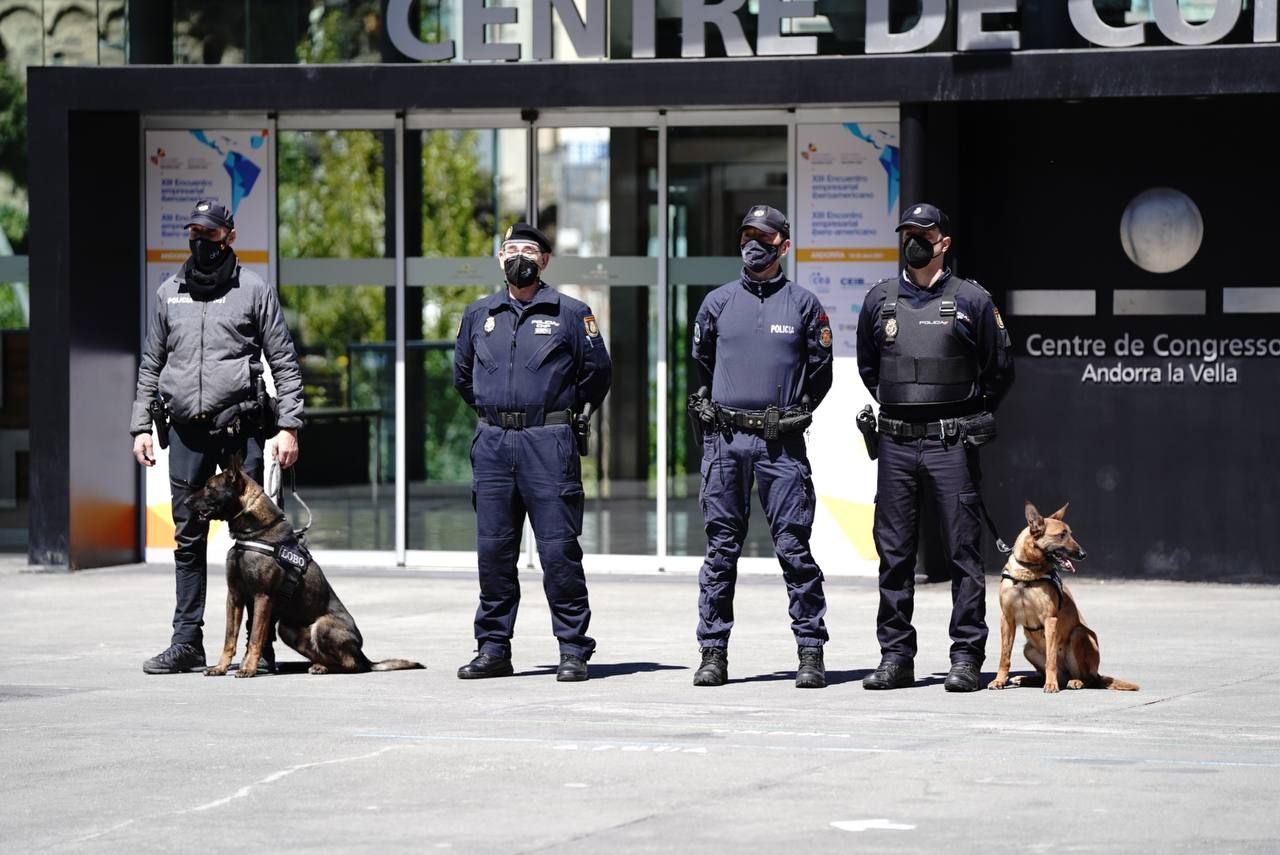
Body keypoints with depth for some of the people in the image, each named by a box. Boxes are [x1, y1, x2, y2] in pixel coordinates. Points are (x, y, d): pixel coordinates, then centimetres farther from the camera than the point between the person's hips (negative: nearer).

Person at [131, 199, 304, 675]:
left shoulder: (254, 290, 4)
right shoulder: (169, 293, 15)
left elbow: (284, 363, 2)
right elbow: (150, 366, 18)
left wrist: (288, 426, -6)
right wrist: (141, 426, 10)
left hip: (240, 431, -4)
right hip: (185, 433, 4)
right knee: (188, 537, 6)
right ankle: (187, 642, 10)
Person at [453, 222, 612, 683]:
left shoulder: (570, 313, 2)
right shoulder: (479, 315, 13)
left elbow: (597, 371, 8)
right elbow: (462, 374, 26)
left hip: (549, 442, -4)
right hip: (492, 444, 4)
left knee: (559, 549, -6)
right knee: (493, 549, 5)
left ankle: (573, 650, -2)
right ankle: (493, 649, 11)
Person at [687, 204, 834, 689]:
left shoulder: (803, 305, 4)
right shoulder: (718, 302, 9)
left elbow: (821, 371, 12)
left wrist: (795, 413, 10)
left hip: (781, 445, -2)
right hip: (725, 439, 2)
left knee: (794, 547, -4)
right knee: (721, 548, 4)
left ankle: (811, 653, 0)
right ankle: (713, 653, 7)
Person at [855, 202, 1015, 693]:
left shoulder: (971, 300, 0)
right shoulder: (879, 300, 9)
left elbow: (1000, 370, 8)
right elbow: (867, 366, 23)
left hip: (951, 446, -3)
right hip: (896, 445, 3)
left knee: (963, 551, -3)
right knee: (893, 552, 5)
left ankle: (966, 658, 0)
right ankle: (896, 656, 11)